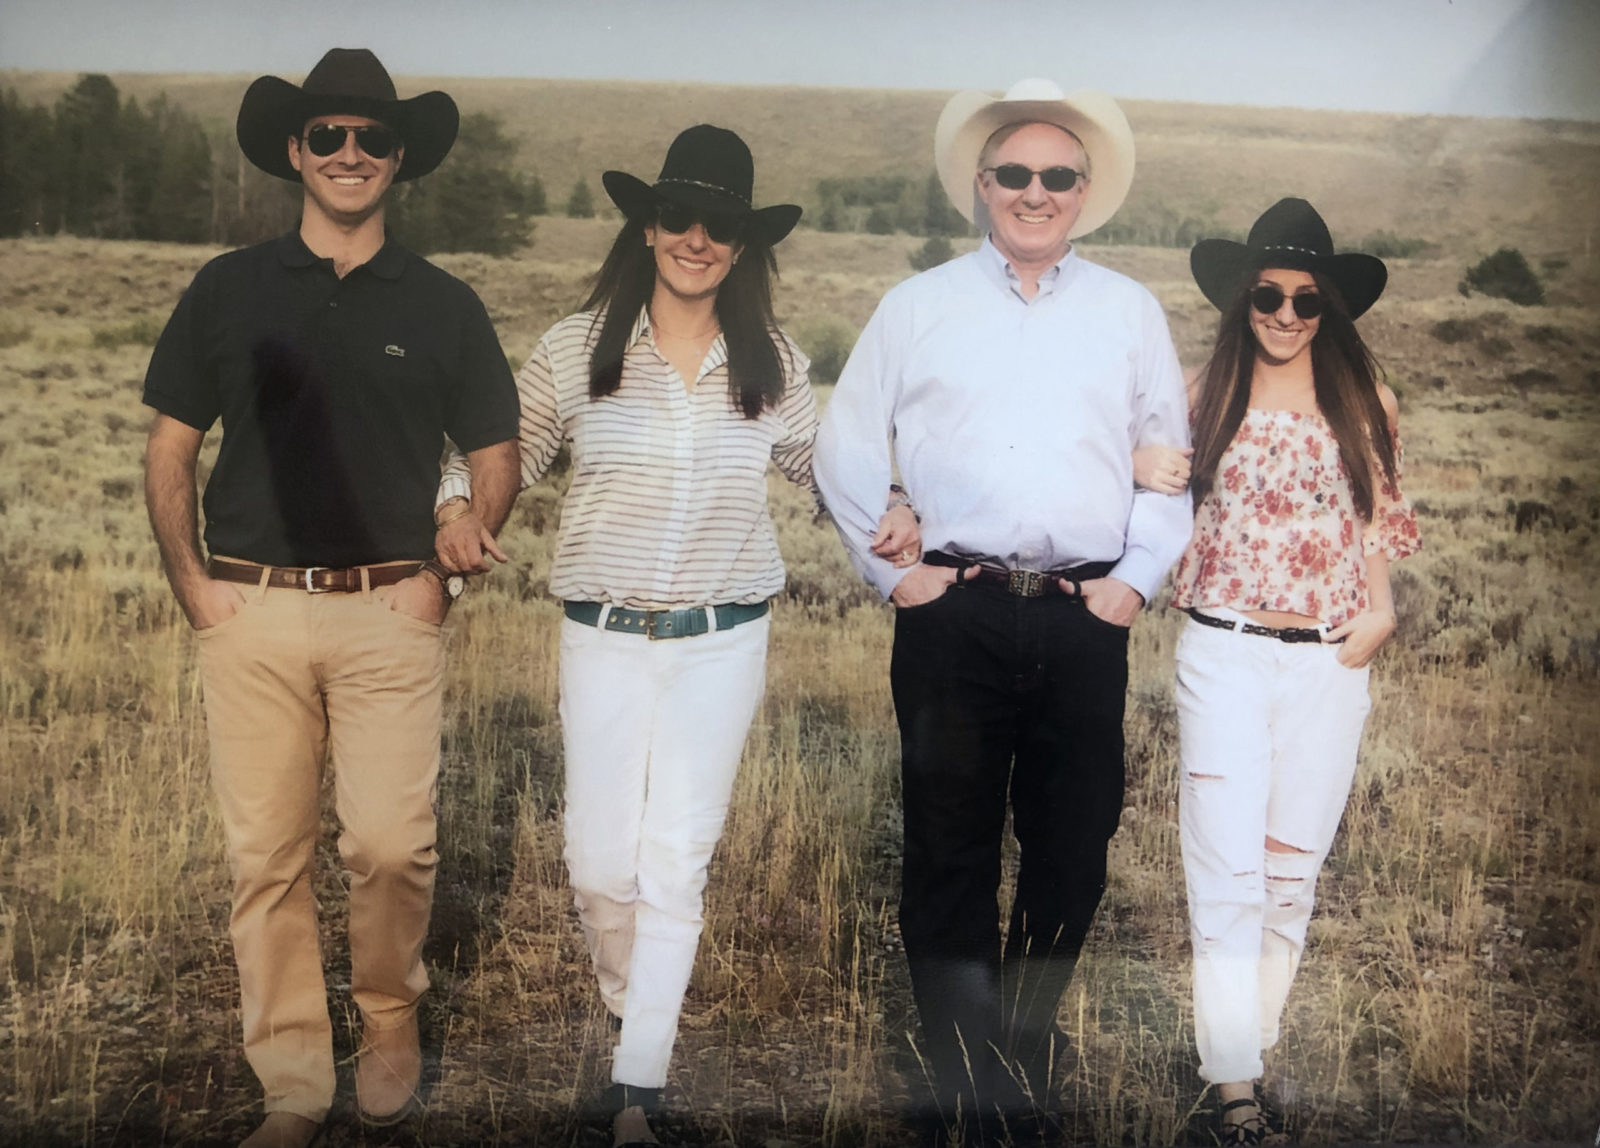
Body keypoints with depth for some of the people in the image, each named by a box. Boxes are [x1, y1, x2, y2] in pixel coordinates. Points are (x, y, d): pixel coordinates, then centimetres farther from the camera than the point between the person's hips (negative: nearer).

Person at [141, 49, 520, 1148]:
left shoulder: (441, 305, 7)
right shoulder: (228, 290, 8)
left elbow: (498, 458, 12)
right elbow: (170, 451, 12)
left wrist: (444, 574, 1)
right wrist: (191, 583, 2)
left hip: (388, 613, -1)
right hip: (250, 613, 1)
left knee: (392, 844, -7)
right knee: (266, 854, 4)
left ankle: (392, 1014, 22)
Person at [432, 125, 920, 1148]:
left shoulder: (776, 365, 4)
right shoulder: (575, 351, 1)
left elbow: (821, 464, 19)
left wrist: (886, 512, 0)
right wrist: (456, 505, -11)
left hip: (724, 641, 0)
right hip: (604, 638, 0)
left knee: (678, 860, -1)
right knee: (601, 861, 1)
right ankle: (638, 1010, 32)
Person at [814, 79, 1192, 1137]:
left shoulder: (1130, 312, 13)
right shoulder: (920, 306, 9)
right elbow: (847, 448, 12)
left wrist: (1138, 578, 5)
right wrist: (890, 568, 5)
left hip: (1086, 616, 2)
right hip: (955, 611, -1)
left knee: (1074, 844, 5)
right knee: (951, 850, 0)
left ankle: (1027, 1046, 25)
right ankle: (968, 1081, 12)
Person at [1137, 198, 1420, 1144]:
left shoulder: (1363, 400, 6)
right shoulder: (1209, 391, 4)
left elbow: (1380, 515, 13)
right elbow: (1168, 495, 14)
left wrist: (1381, 609, -2)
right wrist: (1141, 467, -9)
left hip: (1327, 663, 1)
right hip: (1223, 651, -1)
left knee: (1293, 866, 7)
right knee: (1226, 865, -4)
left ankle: (1257, 1035, 21)